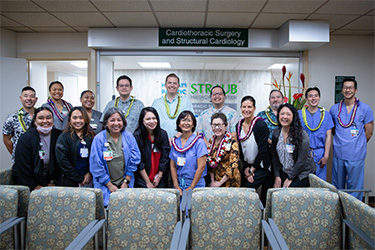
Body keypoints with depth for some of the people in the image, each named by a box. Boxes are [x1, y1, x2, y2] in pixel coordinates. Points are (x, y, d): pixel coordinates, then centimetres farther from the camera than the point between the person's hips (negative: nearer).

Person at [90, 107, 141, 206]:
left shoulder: (129, 136, -1)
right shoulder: (99, 139, -8)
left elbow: (134, 160, 1)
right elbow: (96, 166, -8)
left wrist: (126, 181, -2)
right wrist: (109, 185, -8)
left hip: (125, 184, 2)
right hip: (105, 185, -2)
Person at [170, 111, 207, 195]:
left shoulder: (199, 142, -8)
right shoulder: (175, 142, 6)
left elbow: (201, 167, -11)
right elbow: (173, 166, 6)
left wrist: (191, 187, -11)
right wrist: (176, 186, -3)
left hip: (196, 185, -3)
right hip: (179, 185, 3)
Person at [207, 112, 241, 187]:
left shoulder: (232, 142, -13)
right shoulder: (211, 141, 4)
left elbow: (233, 165, -17)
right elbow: (210, 163, 9)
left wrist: (220, 182, -14)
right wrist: (212, 181, 2)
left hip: (230, 181, -4)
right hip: (215, 180, 5)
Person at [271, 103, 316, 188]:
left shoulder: (302, 135, -16)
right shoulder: (276, 133, 0)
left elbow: (301, 160, -15)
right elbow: (274, 156, 5)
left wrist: (290, 178, -12)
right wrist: (277, 176, -3)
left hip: (302, 174, -4)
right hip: (284, 172, 4)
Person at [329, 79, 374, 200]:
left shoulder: (365, 109, -2)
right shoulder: (334, 109, 6)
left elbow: (368, 133, 2)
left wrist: (357, 146, 4)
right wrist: (341, 142, 8)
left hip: (356, 155, -3)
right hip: (338, 154, 3)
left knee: (354, 187, 5)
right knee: (337, 187, 15)